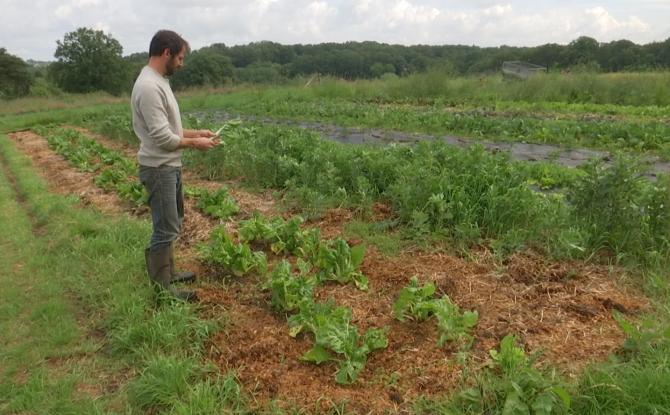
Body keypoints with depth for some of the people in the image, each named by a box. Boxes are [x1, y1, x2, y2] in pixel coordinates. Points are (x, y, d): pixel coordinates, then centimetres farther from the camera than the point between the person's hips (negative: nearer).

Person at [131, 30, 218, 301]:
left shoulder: (158, 82, 11)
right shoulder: (149, 86, -23)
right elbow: (162, 137, -26)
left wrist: (196, 132, 11)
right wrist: (194, 143, -13)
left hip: (170, 166, 11)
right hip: (159, 168, -11)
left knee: (172, 222, 21)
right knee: (165, 229, -2)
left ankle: (167, 273, 36)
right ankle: (162, 289, 10)